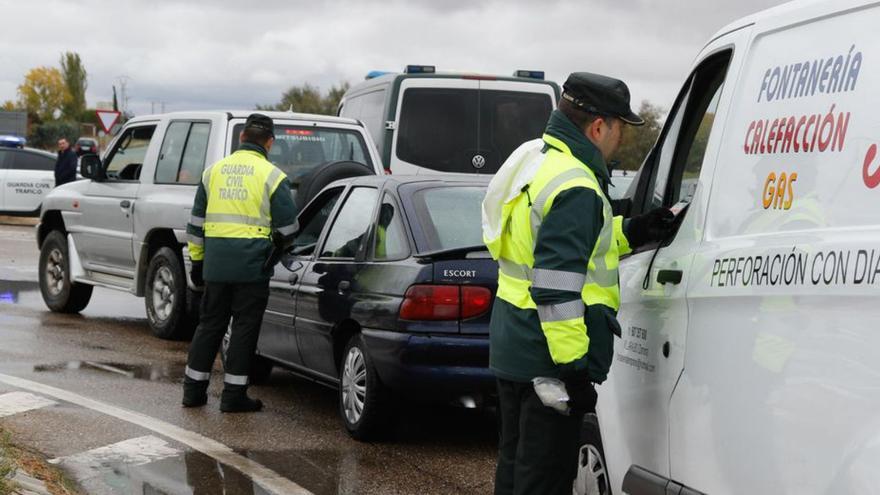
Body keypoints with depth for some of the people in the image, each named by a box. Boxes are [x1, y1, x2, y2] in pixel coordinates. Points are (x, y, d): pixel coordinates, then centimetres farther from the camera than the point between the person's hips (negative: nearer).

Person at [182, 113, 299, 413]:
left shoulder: (214, 171, 11)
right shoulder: (271, 175, -4)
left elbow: (196, 222, 14)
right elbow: (287, 227, -3)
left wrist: (197, 259, 20)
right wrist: (277, 245, 18)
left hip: (216, 262, 4)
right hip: (252, 264, -4)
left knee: (210, 323, 14)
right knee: (245, 326, 3)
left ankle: (194, 389, 17)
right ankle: (234, 395, 4)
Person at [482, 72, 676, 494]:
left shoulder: (533, 160, 11)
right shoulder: (575, 188, -21)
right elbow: (557, 288, -26)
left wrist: (631, 233, 14)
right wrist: (574, 366, -24)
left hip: (511, 347, 10)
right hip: (547, 357, -10)